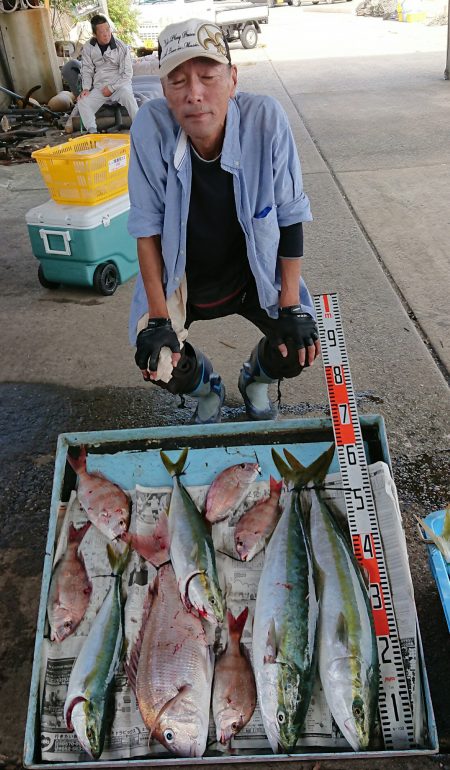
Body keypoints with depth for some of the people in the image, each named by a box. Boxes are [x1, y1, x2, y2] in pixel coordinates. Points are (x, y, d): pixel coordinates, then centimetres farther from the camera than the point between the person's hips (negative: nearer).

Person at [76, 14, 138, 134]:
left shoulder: (121, 47, -6)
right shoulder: (88, 48, 1)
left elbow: (127, 74, -5)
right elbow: (87, 70, 9)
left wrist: (111, 88, -11)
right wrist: (86, 88, -9)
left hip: (119, 84, -3)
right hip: (99, 87, 3)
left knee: (127, 95, -36)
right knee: (82, 102, -20)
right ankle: (92, 131, -21)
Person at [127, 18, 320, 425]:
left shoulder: (265, 118, -23)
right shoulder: (150, 126, -23)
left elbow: (290, 215, -15)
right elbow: (147, 226, -15)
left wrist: (291, 306, -15)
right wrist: (158, 317, -16)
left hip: (254, 270, 0)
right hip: (179, 273, 0)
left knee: (299, 348, -13)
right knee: (159, 362, -14)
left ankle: (255, 378, 26)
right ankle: (207, 388, 25)